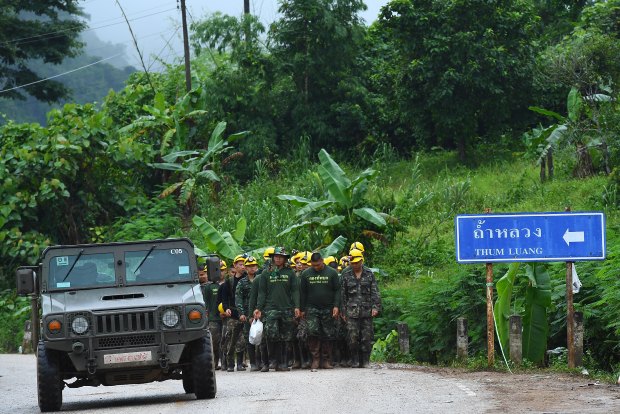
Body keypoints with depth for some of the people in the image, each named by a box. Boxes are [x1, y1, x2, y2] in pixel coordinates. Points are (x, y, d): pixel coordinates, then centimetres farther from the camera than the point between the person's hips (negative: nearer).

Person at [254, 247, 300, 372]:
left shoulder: (290, 273, 8)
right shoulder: (266, 273, 9)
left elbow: (295, 291, 6)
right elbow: (262, 292, 10)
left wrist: (296, 307, -5)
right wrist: (259, 308, 1)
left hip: (287, 309, 1)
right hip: (271, 308, -1)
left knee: (285, 338, 3)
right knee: (272, 335, -15)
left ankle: (283, 363, 9)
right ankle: (279, 361, -10)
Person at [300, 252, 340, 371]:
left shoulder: (332, 273, 2)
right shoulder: (306, 274, 6)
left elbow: (337, 290, 3)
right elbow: (302, 293, 11)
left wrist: (336, 306, -7)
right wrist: (302, 309, 7)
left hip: (328, 309, 0)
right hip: (312, 309, 0)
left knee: (328, 335, 0)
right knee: (312, 331, -15)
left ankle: (326, 361, 7)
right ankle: (315, 359, -9)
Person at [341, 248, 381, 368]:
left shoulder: (369, 274, 8)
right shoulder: (346, 274, 6)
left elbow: (375, 292, 8)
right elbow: (342, 294, 8)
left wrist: (375, 307, -4)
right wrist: (343, 311, 4)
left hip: (366, 311, 1)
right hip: (352, 312, -1)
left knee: (366, 338, 0)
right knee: (353, 337, -7)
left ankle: (365, 360, 9)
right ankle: (355, 360, 3)